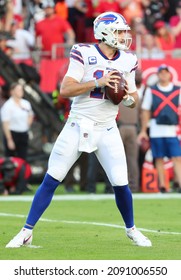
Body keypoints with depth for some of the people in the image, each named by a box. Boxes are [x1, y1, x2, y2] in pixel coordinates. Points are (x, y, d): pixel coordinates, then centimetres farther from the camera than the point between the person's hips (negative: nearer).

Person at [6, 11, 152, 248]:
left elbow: (133, 99, 12)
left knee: (121, 184, -3)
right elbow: (65, 90, -16)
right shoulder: (84, 54, -10)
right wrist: (98, 82, -24)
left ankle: (131, 229, 22)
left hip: (107, 131, 3)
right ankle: (27, 232, 5)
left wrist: (129, 98, -11)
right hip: (78, 127, -3)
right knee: (51, 181, -3)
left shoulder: (127, 61, 4)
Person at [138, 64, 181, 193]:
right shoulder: (151, 91, 8)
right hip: (156, 131, 0)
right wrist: (143, 130, 6)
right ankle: (162, 186, 6)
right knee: (159, 159, 2)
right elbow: (145, 111, 10)